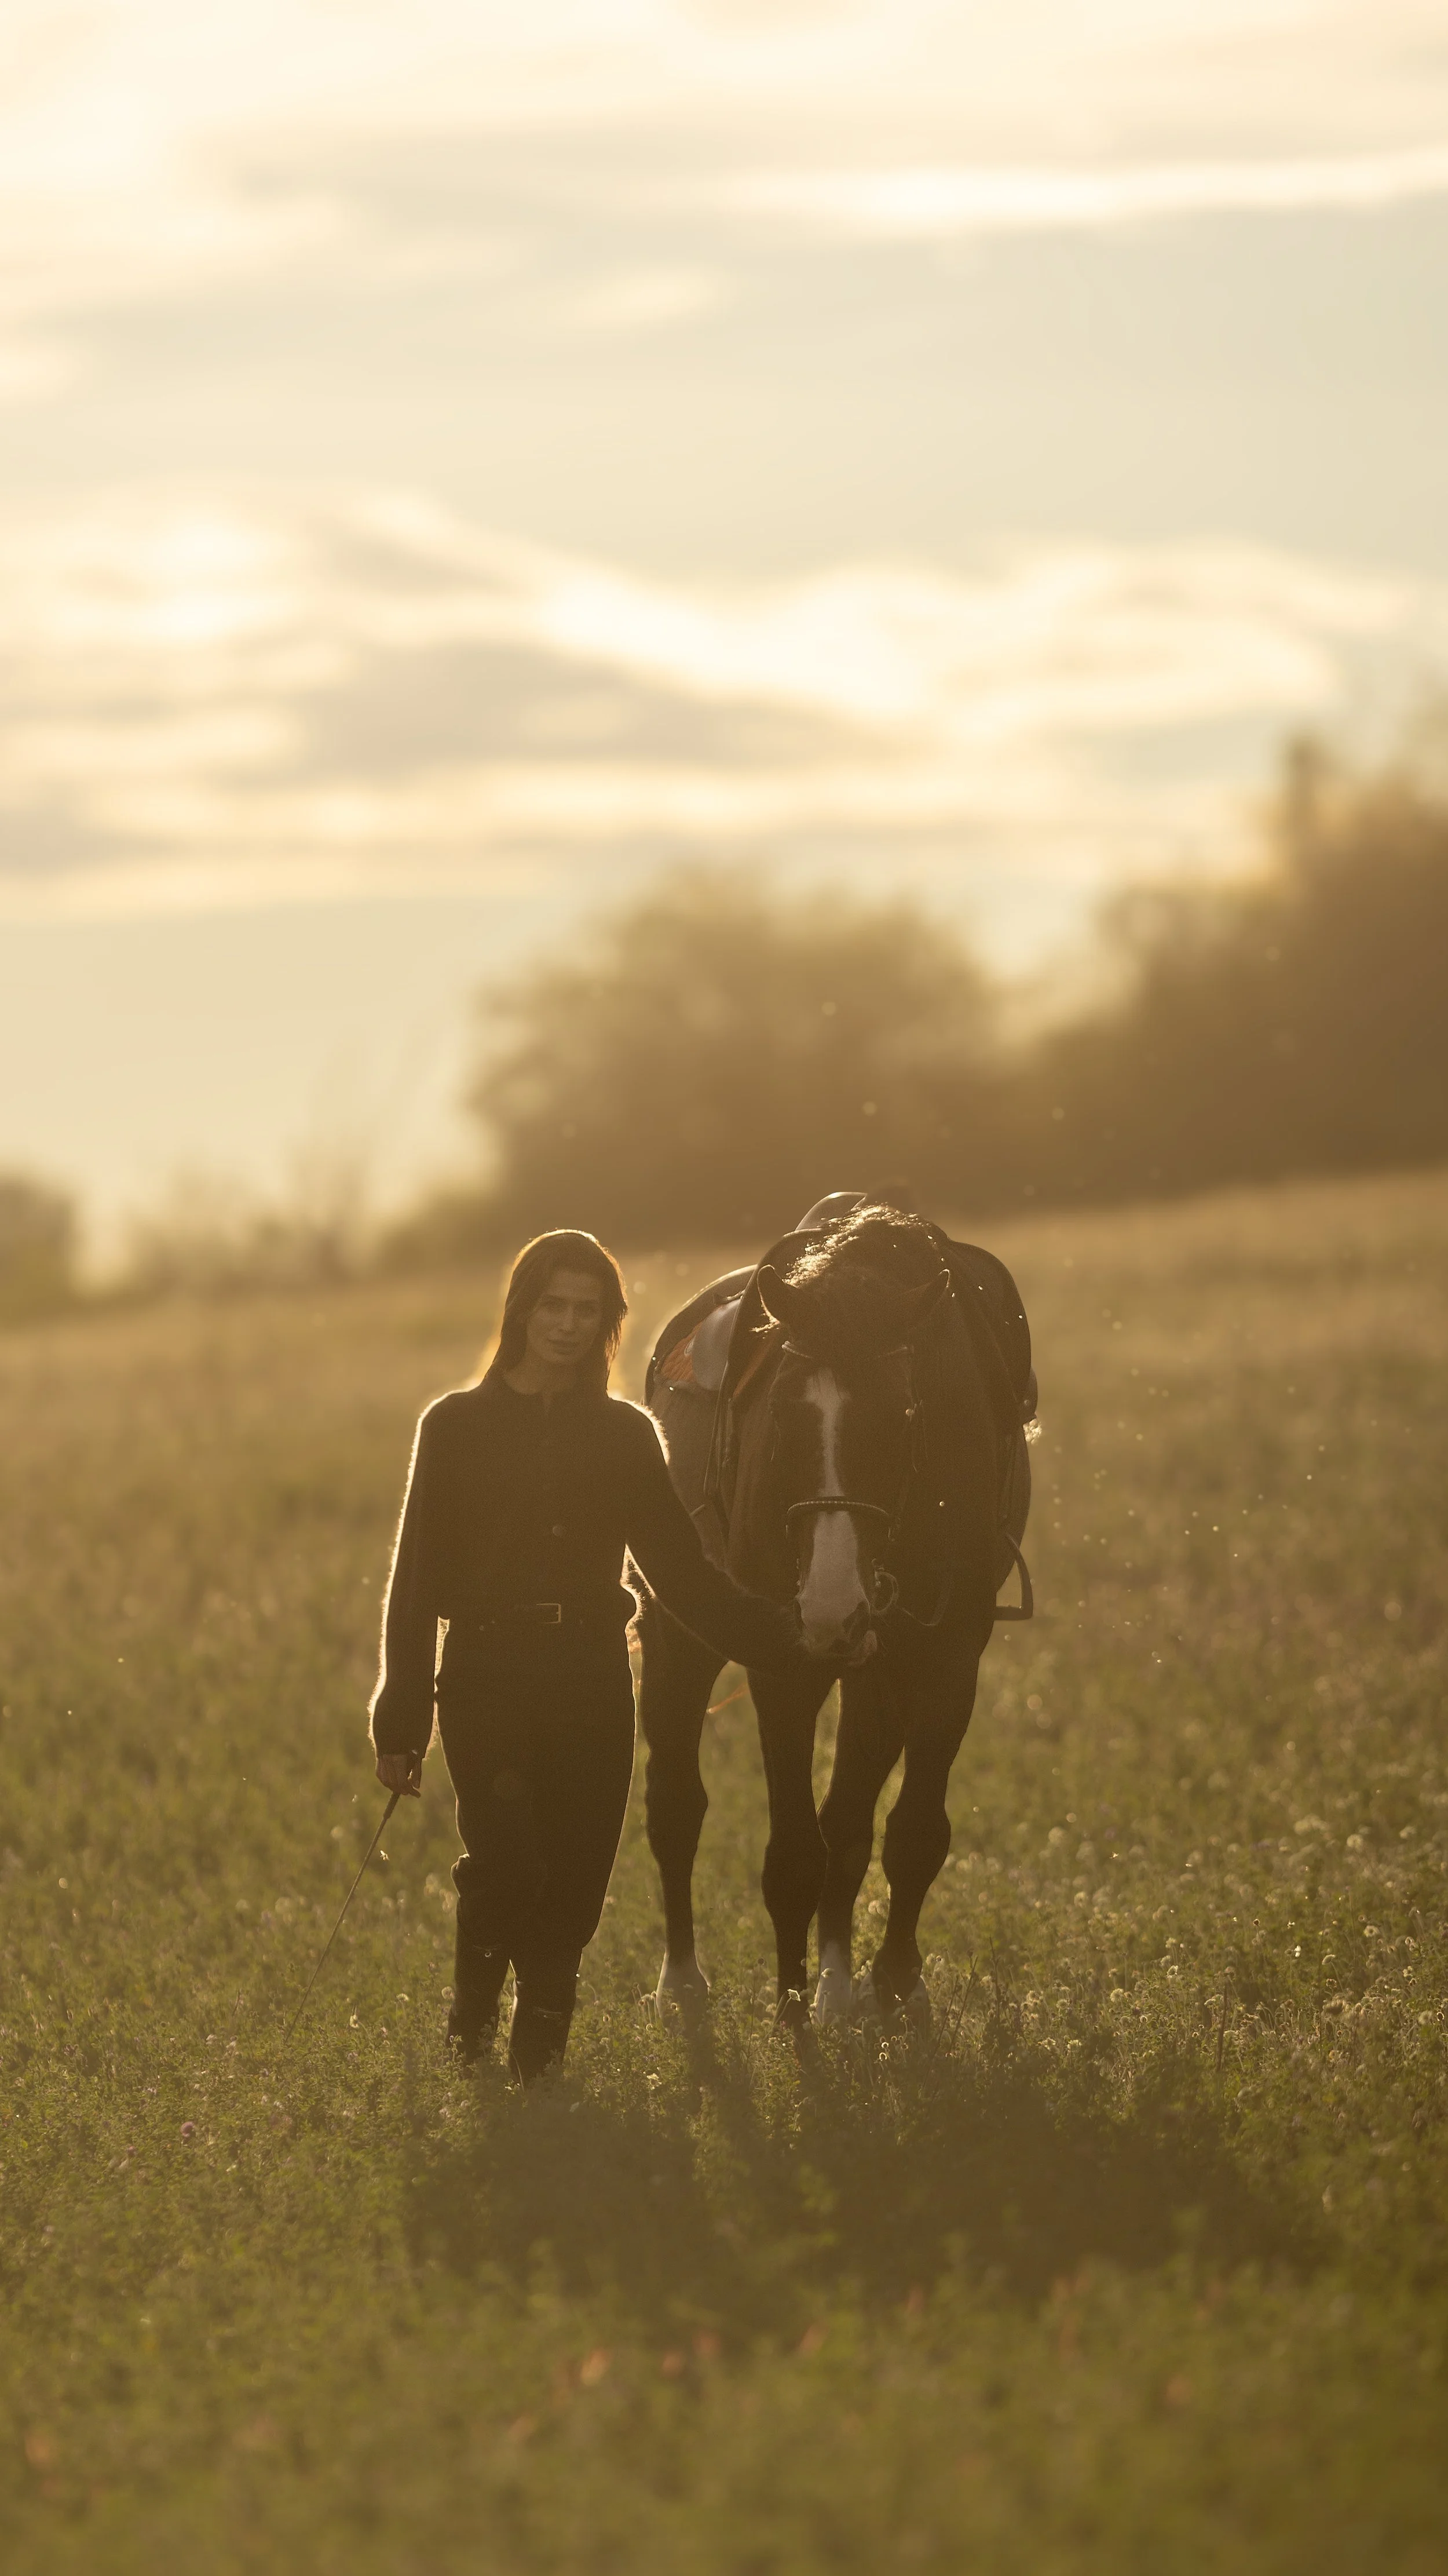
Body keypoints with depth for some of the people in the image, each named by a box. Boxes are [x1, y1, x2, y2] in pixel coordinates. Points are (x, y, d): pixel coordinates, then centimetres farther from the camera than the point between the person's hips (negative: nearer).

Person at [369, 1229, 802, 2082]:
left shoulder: (627, 1435, 8)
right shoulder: (457, 1427, 2)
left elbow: (680, 1567, 10)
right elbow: (417, 1577, 2)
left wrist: (777, 1634, -3)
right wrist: (400, 1723, -2)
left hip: (591, 1683, 3)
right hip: (487, 1675, -2)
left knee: (574, 1886, 1)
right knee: (506, 1865, -19)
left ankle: (541, 2060, 13)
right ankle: (475, 2011, 7)